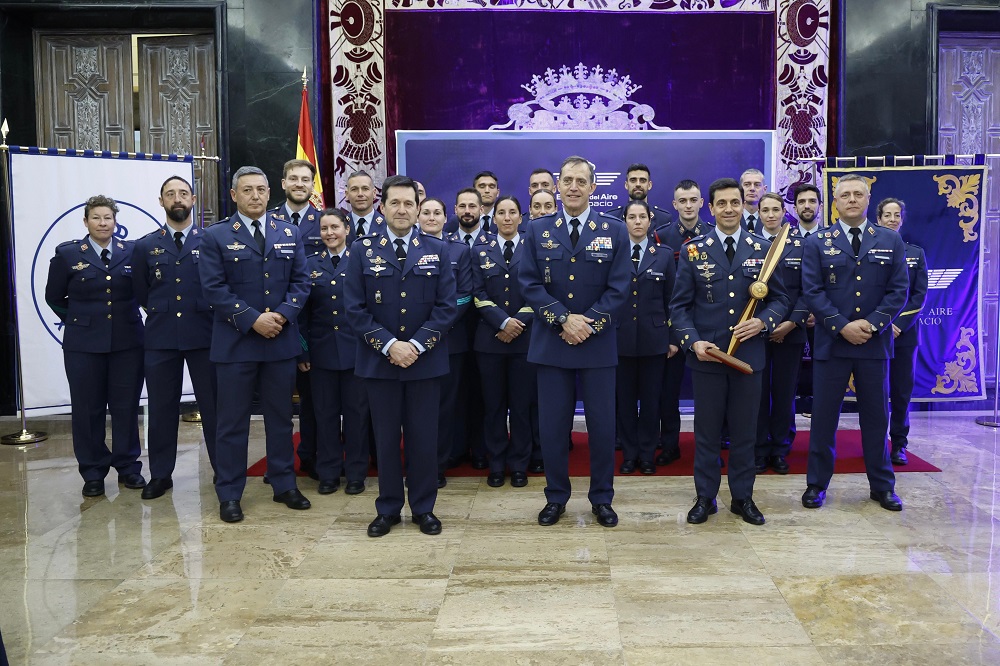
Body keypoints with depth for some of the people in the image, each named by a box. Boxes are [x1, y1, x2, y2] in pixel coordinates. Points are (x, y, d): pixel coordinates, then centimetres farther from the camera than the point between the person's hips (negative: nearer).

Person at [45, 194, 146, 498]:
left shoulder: (133, 251, 2)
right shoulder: (67, 254, 1)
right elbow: (54, 297, 9)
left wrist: (130, 317, 1)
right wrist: (76, 320, 8)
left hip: (128, 342, 1)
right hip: (84, 344, 0)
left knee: (126, 407, 7)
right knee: (88, 409, 5)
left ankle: (128, 467, 20)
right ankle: (93, 472, 17)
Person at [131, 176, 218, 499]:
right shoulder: (145, 245, 8)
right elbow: (140, 293, 15)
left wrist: (207, 313, 3)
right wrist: (161, 312, 13)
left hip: (204, 335, -2)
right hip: (161, 337, 2)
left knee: (213, 404, 4)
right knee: (161, 408, 7)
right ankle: (160, 474, 18)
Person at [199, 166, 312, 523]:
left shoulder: (289, 233, 9)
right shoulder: (215, 236, -1)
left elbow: (301, 281, 5)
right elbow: (214, 289, -8)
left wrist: (282, 315, -11)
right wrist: (252, 319, -17)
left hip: (282, 340, 3)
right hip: (235, 342, -3)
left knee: (280, 416, 12)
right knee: (233, 421, 5)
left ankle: (284, 484, 25)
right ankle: (229, 494, 16)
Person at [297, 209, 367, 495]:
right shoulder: (311, 264, 7)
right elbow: (303, 311, 5)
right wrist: (302, 351, 0)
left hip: (355, 349, -2)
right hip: (322, 350, 2)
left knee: (355, 411, 5)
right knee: (326, 412, 8)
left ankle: (356, 473, 16)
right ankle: (328, 473, 19)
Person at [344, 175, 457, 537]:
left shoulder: (436, 250, 4)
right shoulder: (362, 249, 2)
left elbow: (446, 306, -2)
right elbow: (355, 309, -3)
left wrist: (417, 344, -13)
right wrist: (389, 344, -14)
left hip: (426, 360, 0)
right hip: (379, 360, 0)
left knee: (423, 437, 7)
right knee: (386, 437, 8)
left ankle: (424, 508, 22)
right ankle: (388, 508, 23)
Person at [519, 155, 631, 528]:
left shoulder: (614, 231, 3)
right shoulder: (538, 231, 5)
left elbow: (618, 288, -3)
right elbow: (529, 284, -2)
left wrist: (588, 324, -13)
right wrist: (564, 319, -13)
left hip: (599, 344, 0)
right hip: (551, 342, 1)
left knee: (602, 424, 5)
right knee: (552, 425, 6)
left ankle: (602, 499, 21)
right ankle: (556, 497, 22)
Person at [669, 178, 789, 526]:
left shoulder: (763, 249, 5)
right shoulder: (693, 251, 1)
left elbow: (779, 298, 8)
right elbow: (679, 305, 1)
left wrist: (762, 321, -12)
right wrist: (693, 341, -13)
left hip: (748, 354, 1)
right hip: (706, 354, -1)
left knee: (744, 430, 9)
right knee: (707, 431, 7)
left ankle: (743, 497, 23)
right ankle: (705, 498, 19)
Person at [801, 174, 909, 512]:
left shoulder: (891, 241, 7)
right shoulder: (817, 243, 2)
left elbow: (898, 290, 1)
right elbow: (812, 291, -5)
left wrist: (872, 324, -12)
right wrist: (842, 326, -15)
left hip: (875, 344, 1)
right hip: (831, 343, -1)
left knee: (876, 416, 10)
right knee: (824, 416, 4)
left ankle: (882, 485, 24)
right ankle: (817, 483, 15)